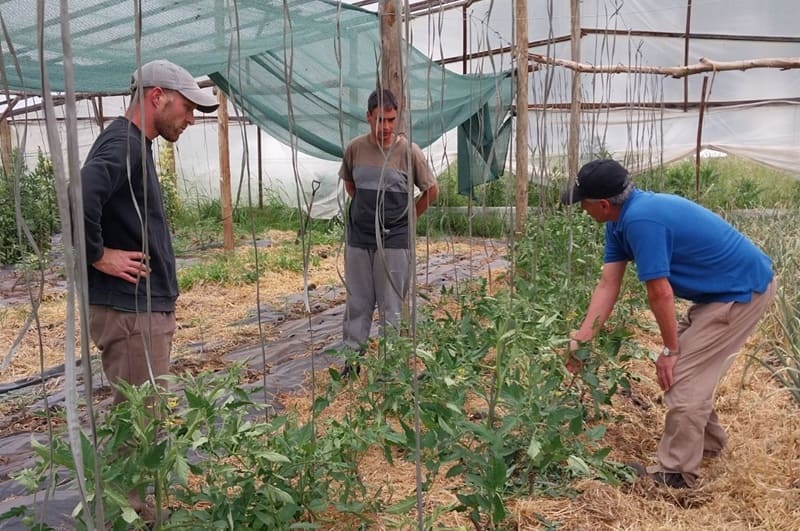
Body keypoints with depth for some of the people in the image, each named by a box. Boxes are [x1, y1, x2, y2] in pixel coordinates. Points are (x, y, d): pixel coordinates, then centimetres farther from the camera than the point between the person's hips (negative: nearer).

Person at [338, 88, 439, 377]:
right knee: (357, 302, 10)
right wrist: (365, 209, 12)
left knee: (391, 306, 4)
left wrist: (406, 217, 3)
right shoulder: (355, 148, 0)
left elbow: (431, 190, 1)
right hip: (358, 238, 3)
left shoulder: (408, 151, -9)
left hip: (394, 240, -3)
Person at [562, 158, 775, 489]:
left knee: (680, 376, -8)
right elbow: (608, 284, 1)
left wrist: (670, 349, -11)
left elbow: (660, 293, -24)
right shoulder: (621, 219, 1)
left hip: (743, 291, -10)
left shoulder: (640, 220, -30)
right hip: (722, 289, 10)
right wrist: (583, 337, -3)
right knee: (689, 367, 18)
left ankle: (675, 474, 5)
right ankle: (708, 440, 37)